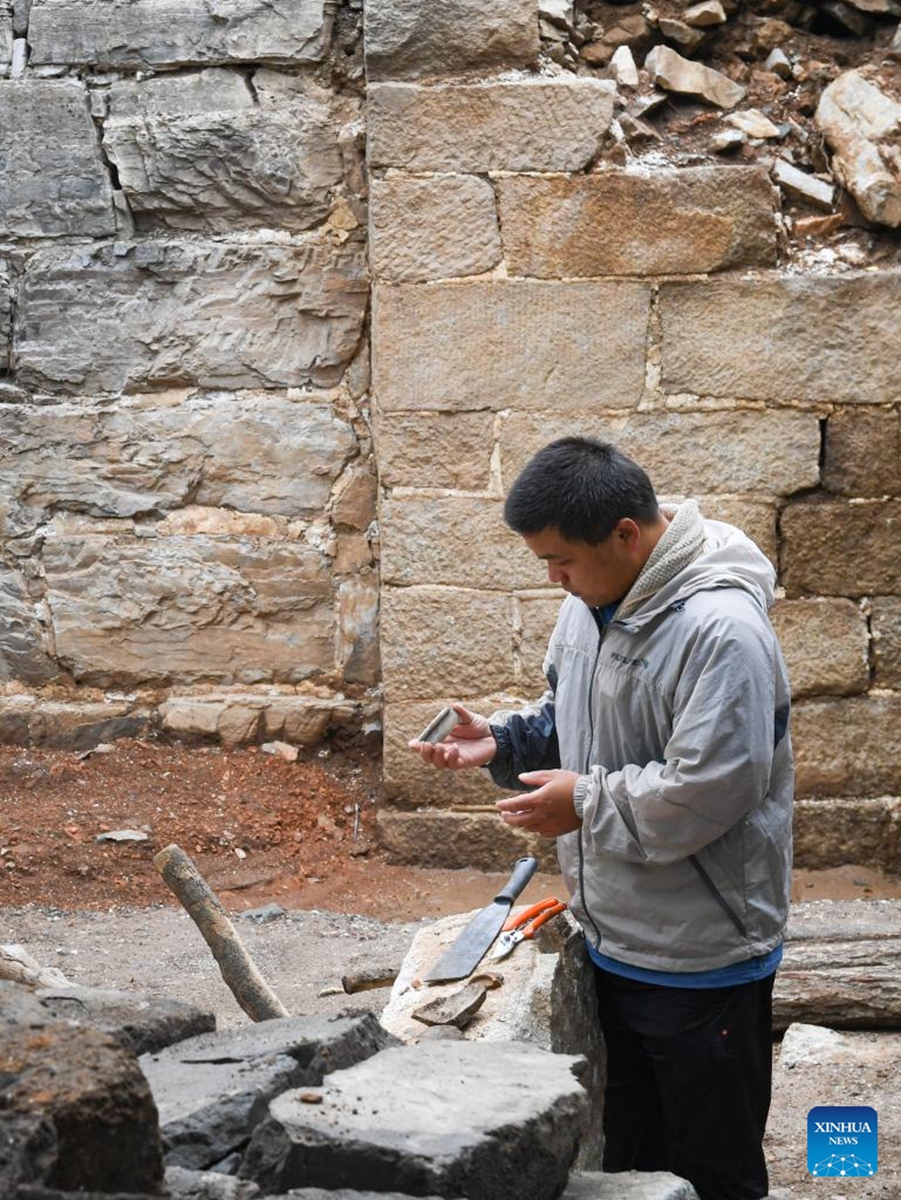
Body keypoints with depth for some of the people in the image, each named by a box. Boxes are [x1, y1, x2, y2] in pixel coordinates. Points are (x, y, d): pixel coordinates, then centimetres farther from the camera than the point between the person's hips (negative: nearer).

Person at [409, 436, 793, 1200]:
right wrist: (501, 741, -1)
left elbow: (703, 793, -29)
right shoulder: (592, 600, 3)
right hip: (615, 941, 9)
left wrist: (587, 802, -17)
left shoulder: (721, 630, -26)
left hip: (702, 962, -8)